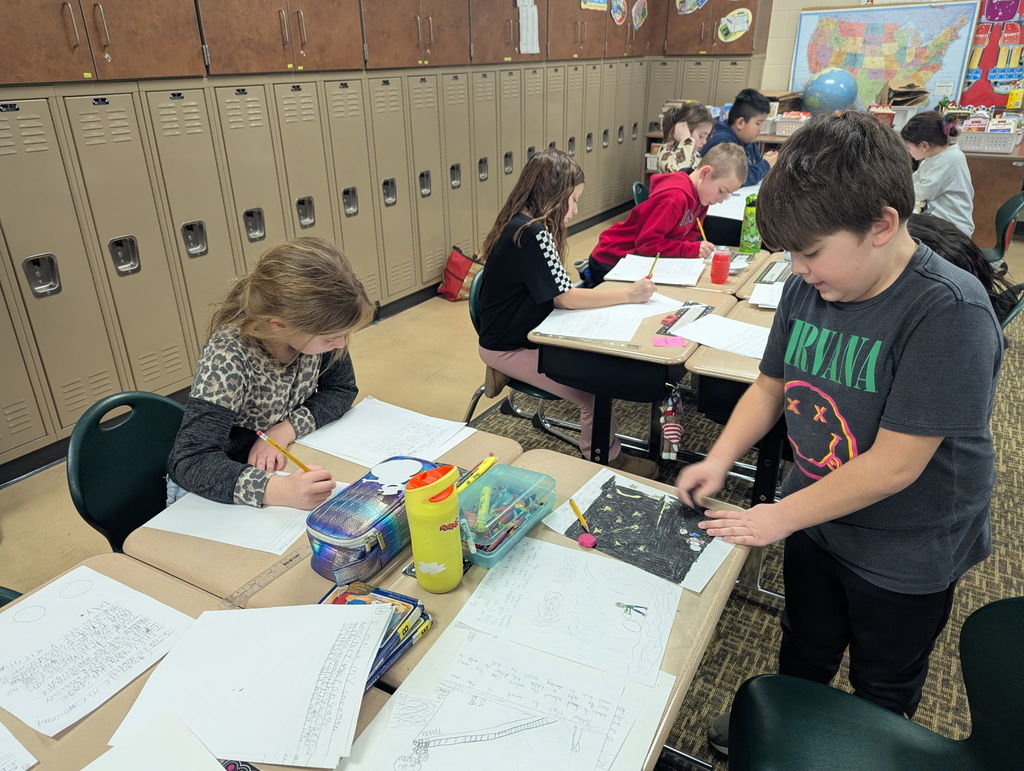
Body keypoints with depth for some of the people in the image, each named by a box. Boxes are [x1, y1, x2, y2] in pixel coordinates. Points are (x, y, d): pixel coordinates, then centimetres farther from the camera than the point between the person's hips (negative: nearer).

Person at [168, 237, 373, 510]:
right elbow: (190, 461, -35)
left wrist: (284, 430, -21)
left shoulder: (317, 327, -17)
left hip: (289, 464, 5)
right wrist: (278, 490, -50)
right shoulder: (227, 358, -31)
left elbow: (342, 388, -5)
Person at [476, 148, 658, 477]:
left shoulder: (523, 225, 5)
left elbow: (554, 294, 5)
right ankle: (606, 460, 12)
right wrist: (628, 294, -16)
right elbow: (566, 297, -23)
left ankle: (598, 452, 15)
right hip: (508, 349, -9)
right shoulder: (531, 234, -25)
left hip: (522, 333, 9)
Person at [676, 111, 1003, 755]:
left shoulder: (950, 311, -30)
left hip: (905, 555, -5)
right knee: (805, 651, 28)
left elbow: (894, 464, -29)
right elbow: (771, 385, 3)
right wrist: (720, 460, -10)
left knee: (882, 687, 23)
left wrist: (781, 516, -21)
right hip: (814, 521, 5)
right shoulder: (808, 288, -10)